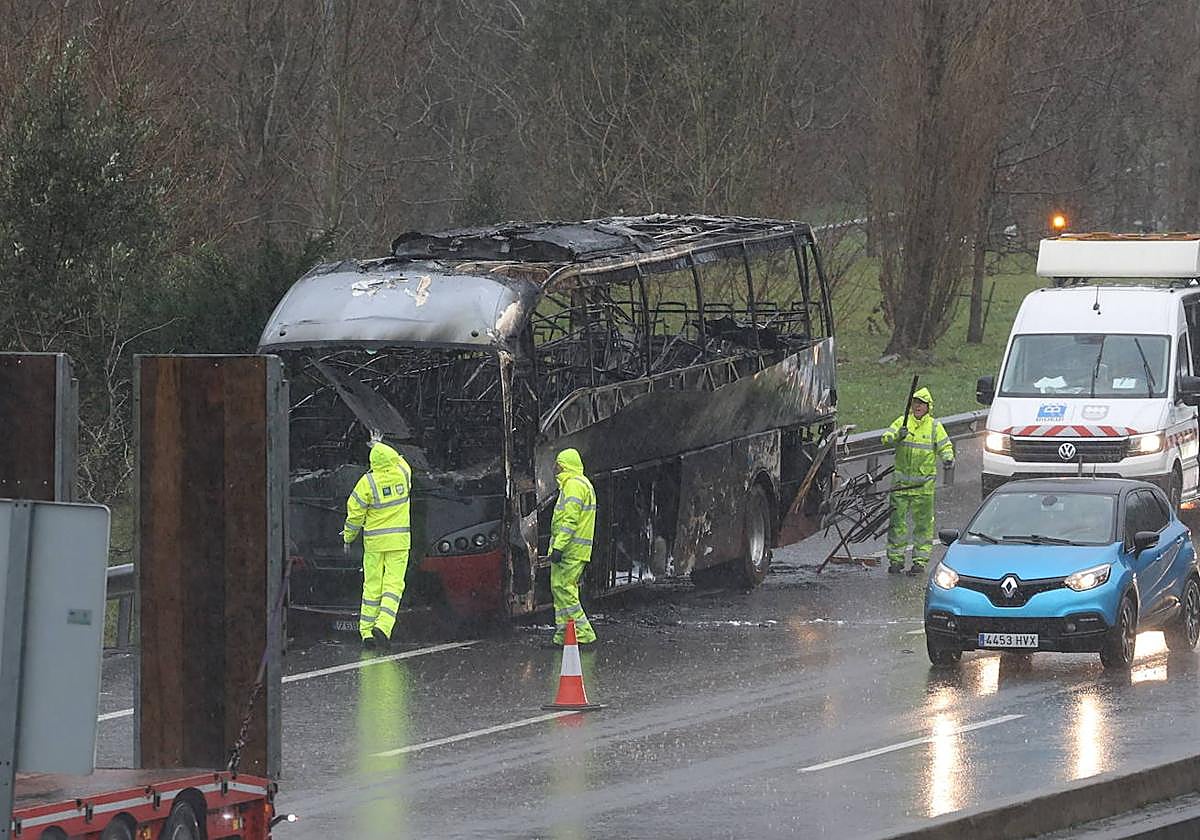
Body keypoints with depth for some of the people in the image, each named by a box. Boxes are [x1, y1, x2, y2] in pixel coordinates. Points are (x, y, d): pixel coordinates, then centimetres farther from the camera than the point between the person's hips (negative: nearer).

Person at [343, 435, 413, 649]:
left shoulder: (367, 482, -10)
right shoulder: (402, 474, -3)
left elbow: (355, 513, -5)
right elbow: (398, 459, 23)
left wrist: (348, 537, 10)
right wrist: (379, 445, 37)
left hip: (374, 541, -1)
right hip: (399, 541, 1)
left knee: (372, 586, 7)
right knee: (393, 584, -2)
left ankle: (367, 632, 8)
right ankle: (382, 627, -19)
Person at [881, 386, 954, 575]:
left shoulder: (935, 427, 5)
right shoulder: (902, 422, 7)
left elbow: (945, 446, 5)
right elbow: (886, 438, -2)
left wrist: (948, 458, -17)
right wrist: (897, 436, -23)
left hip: (924, 484, -1)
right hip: (901, 481, 1)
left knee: (923, 522, 1)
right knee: (897, 521, 2)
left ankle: (920, 560, 7)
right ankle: (896, 558, 11)